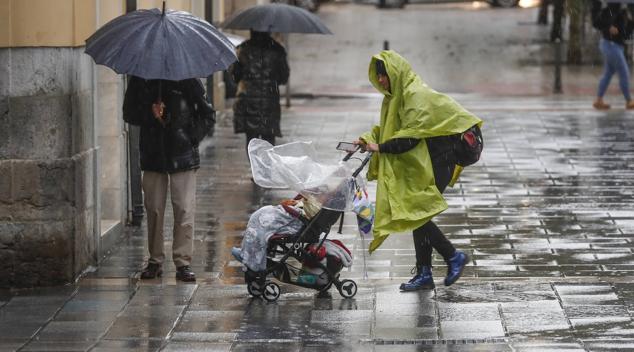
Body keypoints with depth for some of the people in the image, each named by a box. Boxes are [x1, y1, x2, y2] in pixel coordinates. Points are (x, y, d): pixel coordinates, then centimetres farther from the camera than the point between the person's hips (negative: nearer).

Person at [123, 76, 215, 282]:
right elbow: (129, 114, 5)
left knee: (184, 210, -6)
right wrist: (149, 113, -13)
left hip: (183, 156, -2)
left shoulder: (187, 79, 1)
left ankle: (183, 263, -1)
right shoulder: (140, 81, 6)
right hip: (153, 155, 2)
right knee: (153, 209, 4)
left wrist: (192, 138, -5)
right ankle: (155, 260, 14)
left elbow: (208, 115, 6)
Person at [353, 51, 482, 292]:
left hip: (436, 161, -9)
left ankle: (453, 256, 2)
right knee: (416, 213, 7)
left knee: (416, 212, -11)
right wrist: (368, 139, -3)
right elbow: (386, 128, 14)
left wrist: (380, 148, -21)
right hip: (418, 163, 9)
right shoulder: (394, 97, 12)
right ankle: (424, 274, 10)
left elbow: (410, 137, -24)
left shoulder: (416, 95, -18)